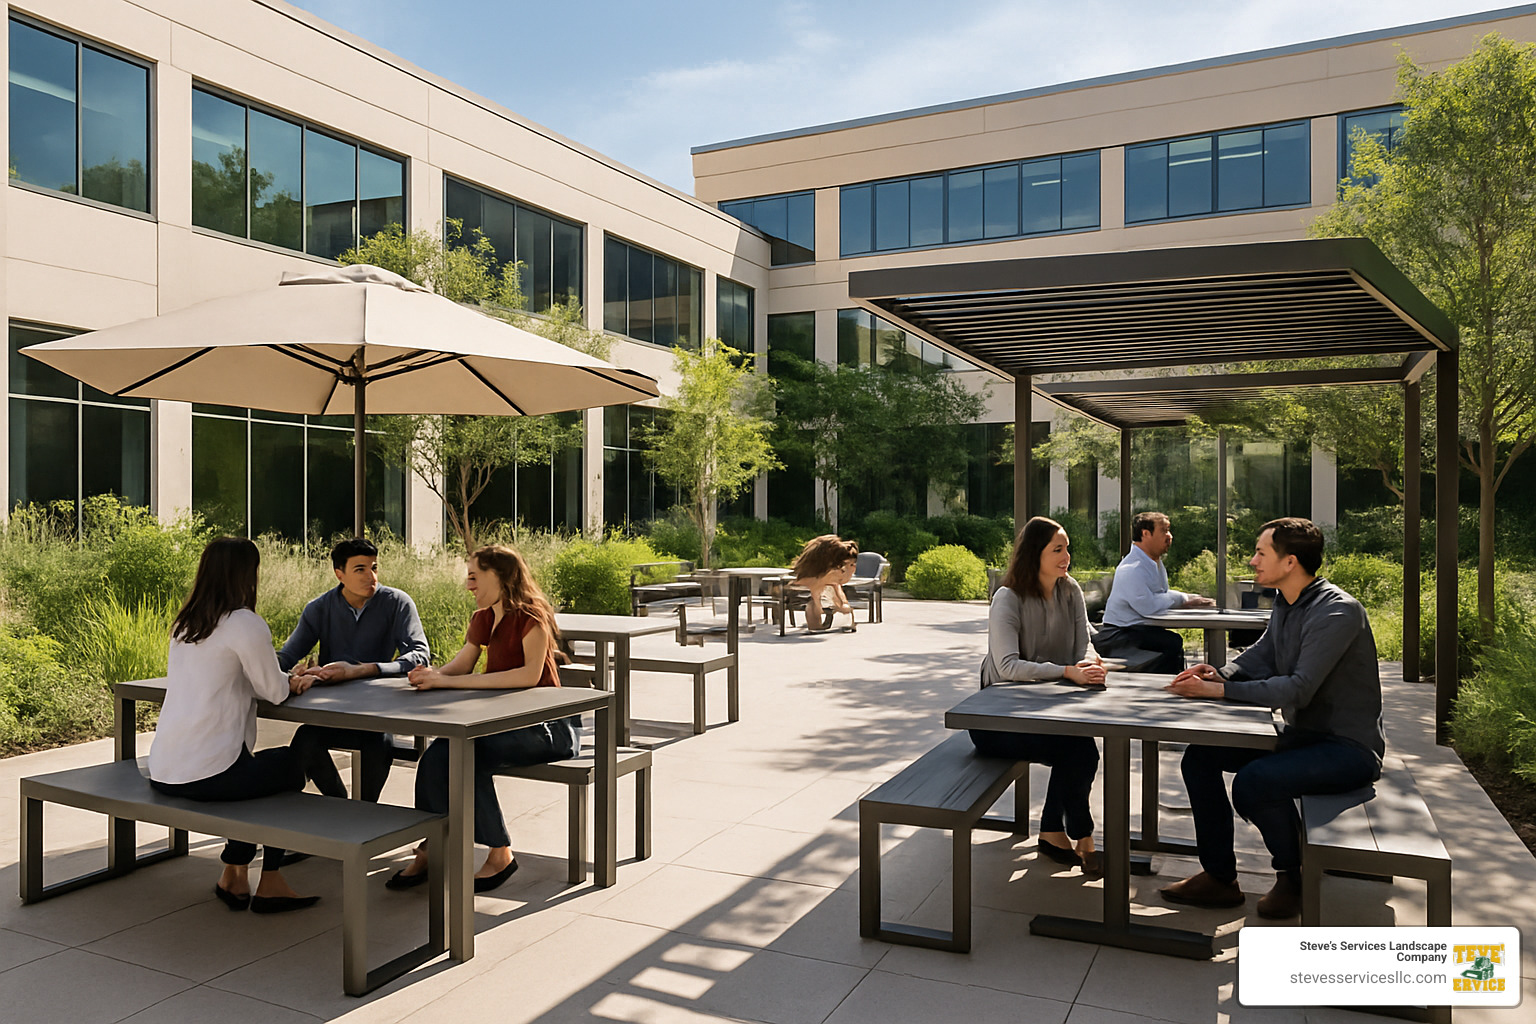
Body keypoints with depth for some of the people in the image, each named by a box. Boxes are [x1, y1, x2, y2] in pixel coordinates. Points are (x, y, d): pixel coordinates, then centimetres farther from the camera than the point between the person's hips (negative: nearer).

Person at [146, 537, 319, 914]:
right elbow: (274, 691, -7)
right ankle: (270, 884, 21)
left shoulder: (184, 623, 12)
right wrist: (294, 684, 15)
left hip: (161, 771, 8)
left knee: (254, 769, 30)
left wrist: (287, 680, 19)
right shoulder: (245, 624, -14)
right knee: (290, 765, 17)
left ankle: (233, 875, 28)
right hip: (203, 775, -8)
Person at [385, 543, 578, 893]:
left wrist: (449, 681, -30)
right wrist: (433, 676, -15)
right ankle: (429, 850, -6)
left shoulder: (530, 618, -15)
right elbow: (458, 666, 12)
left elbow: (530, 674, -30)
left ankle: (500, 853, -13)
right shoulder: (483, 619, 11)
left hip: (544, 725, -7)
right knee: (437, 755, -16)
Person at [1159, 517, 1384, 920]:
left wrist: (1218, 690, -27)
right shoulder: (1285, 604, 7)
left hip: (1349, 747, -9)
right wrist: (1218, 673, -9)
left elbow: (1298, 689, -29)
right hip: (1302, 735, 10)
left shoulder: (1337, 611, -23)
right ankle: (1219, 877, 9)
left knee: (1254, 781, -31)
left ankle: (1293, 879, -2)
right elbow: (1259, 657, 13)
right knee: (1200, 756, 2)